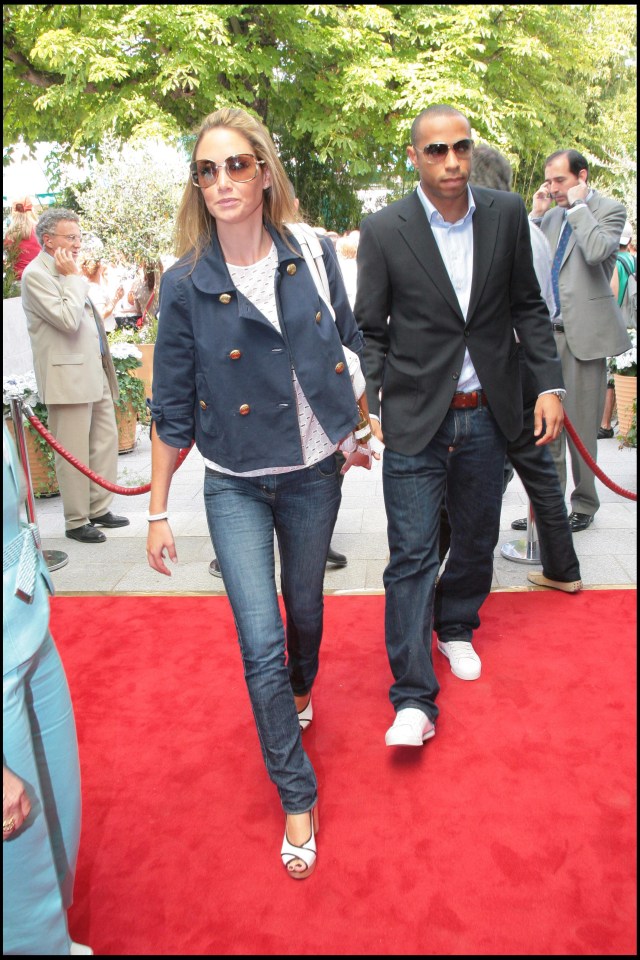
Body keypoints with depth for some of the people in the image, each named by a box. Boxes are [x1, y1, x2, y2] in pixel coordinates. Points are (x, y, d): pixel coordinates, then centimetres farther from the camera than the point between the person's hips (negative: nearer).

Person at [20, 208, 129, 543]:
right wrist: (74, 278, -13)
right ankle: (76, 521, 9)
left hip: (95, 372, 9)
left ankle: (99, 509, 24)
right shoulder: (36, 274, -10)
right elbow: (68, 320, -22)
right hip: (68, 376, -9)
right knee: (73, 453, -2)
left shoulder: (67, 272, 18)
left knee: (105, 441, 12)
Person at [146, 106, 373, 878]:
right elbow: (172, 408, -5)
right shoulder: (186, 284, -9)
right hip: (236, 486, -2)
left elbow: (351, 348, 9)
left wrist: (360, 430, 14)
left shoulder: (313, 255, -4)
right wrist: (158, 510, -3)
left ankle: (299, 693, 55)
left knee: (304, 607, 20)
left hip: (313, 473, 2)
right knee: (261, 644, -4)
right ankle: (297, 798, 17)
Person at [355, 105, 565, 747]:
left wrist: (549, 383, 1)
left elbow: (527, 306, 8)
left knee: (477, 537, 17)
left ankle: (456, 627, 44)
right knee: (411, 555, -4)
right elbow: (370, 330, -2)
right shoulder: (384, 231, -6)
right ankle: (413, 698, 5)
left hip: (486, 415, 4)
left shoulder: (507, 214, 2)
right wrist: (367, 406, -12)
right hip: (415, 417, -3)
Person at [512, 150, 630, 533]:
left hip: (585, 332, -5)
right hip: (549, 331, 5)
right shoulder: (551, 217, 16)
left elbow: (597, 251, -20)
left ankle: (584, 505, 16)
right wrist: (537, 214, 3)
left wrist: (577, 205, -10)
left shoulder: (609, 210, -1)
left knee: (581, 425, 1)